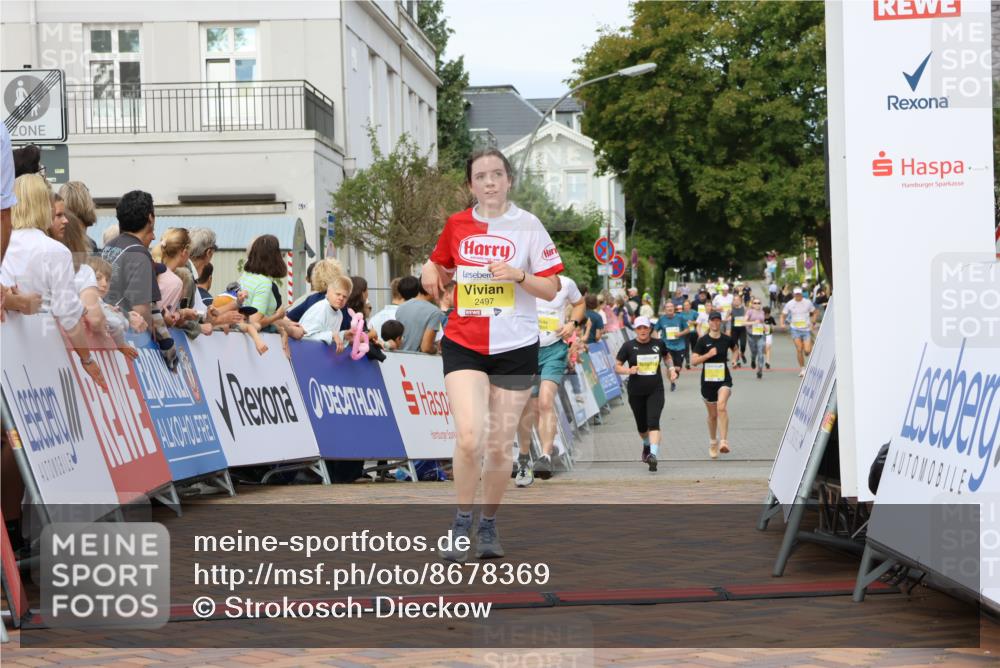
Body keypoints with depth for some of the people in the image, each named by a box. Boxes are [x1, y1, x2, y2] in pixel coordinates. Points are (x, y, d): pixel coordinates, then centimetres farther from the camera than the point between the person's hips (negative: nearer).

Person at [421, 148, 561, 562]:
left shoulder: (528, 225, -2)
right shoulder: (456, 225, 5)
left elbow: (551, 289, -1)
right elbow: (441, 267, 24)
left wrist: (518, 275, -19)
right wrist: (430, 271, 1)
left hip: (515, 348, -1)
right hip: (463, 345, 1)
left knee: (499, 446, 4)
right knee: (469, 437, -18)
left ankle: (489, 525, 24)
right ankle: (462, 524, -1)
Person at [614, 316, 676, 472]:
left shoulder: (658, 344, 3)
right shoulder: (629, 346, -3)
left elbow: (667, 356, 25)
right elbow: (617, 366, -1)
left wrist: (671, 369, 8)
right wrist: (628, 370, -20)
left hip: (655, 390, -1)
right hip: (636, 393, 1)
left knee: (653, 422, -18)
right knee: (642, 426, 13)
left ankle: (653, 454, -29)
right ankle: (646, 445, 44)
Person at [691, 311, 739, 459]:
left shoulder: (727, 339, 2)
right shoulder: (703, 341, -3)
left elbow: (734, 349, 26)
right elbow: (693, 360, -10)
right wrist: (708, 354, -20)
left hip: (724, 379, -1)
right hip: (708, 380, 1)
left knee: (721, 406, -26)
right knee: (712, 415, 12)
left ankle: (723, 441, -28)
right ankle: (713, 443, 34)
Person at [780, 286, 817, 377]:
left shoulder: (808, 302, 0)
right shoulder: (789, 304, -1)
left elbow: (814, 312, 14)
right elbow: (783, 315, 7)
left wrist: (813, 323, -1)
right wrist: (782, 323, -12)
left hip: (806, 329, 0)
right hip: (795, 329, 0)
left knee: (807, 351, -7)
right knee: (799, 349, -10)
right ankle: (802, 369, 2)